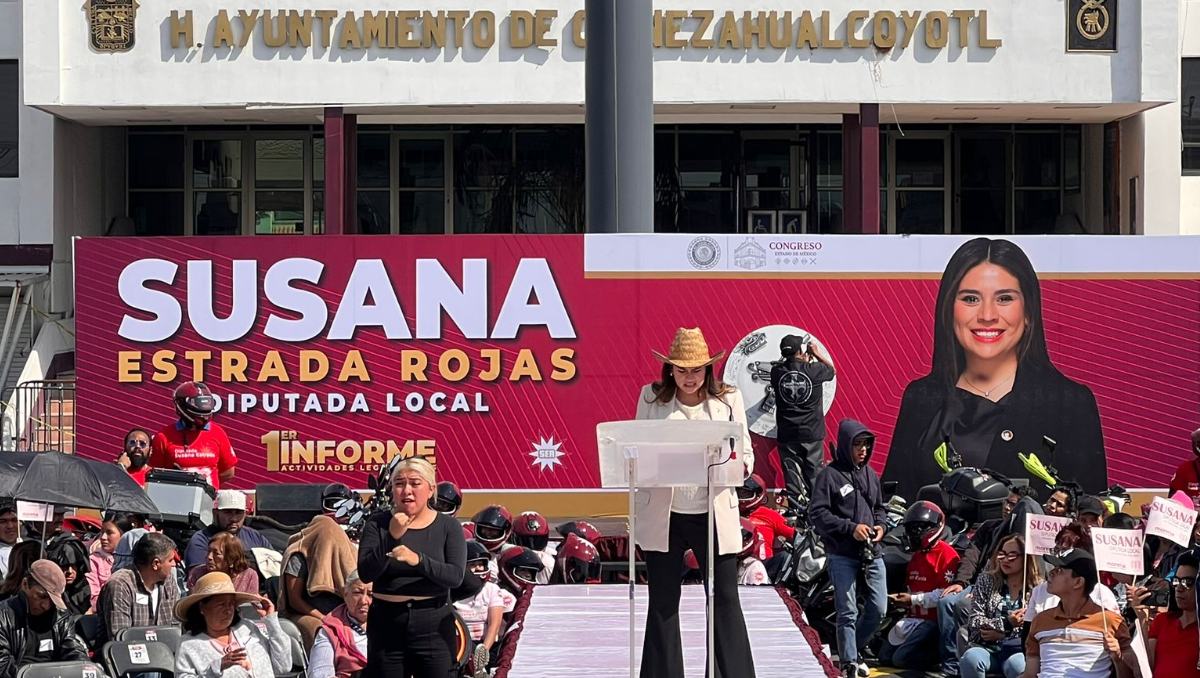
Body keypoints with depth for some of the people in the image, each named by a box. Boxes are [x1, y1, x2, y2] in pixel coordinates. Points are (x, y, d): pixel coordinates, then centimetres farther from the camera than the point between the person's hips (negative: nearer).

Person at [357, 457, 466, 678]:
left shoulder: (447, 527, 2)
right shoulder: (378, 524, 3)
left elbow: (456, 576, -11)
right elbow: (365, 574, -8)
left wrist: (418, 560, -27)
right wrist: (392, 537, -21)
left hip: (433, 626, -1)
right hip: (386, 624, 1)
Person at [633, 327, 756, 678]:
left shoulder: (729, 399, 3)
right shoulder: (651, 397, 4)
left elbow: (746, 454, 4)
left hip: (714, 514, -1)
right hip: (663, 516, 1)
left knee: (725, 599, 1)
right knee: (663, 601, 6)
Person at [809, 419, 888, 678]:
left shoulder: (870, 474, 13)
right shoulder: (830, 475, -6)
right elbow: (817, 514, -10)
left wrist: (880, 526, 2)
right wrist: (851, 527, -16)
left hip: (872, 553, 6)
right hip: (842, 556, -6)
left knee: (878, 608, 5)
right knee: (848, 613, -3)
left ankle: (851, 650, 25)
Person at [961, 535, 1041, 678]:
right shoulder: (986, 581, 10)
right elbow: (974, 621, 2)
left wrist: (1001, 633, -9)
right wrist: (1006, 623, -14)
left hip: (1018, 650, -2)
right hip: (987, 648, 2)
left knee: (1016, 666, -37)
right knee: (970, 658, -33)